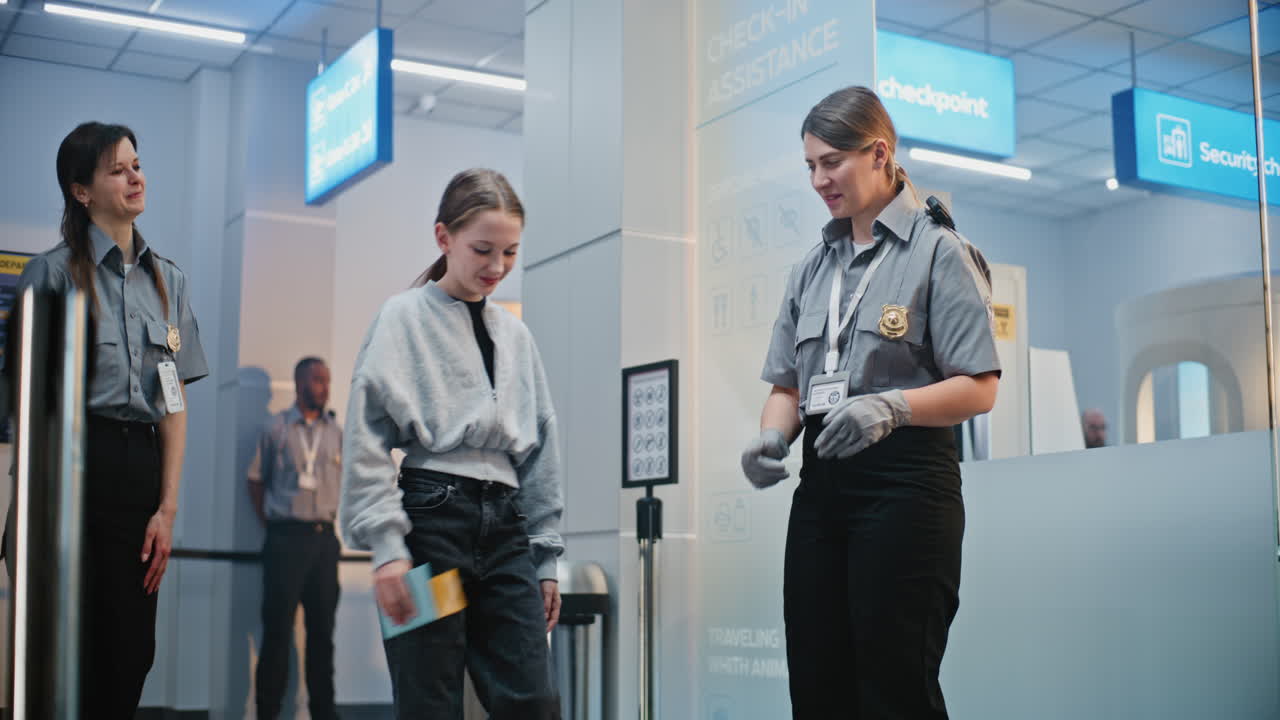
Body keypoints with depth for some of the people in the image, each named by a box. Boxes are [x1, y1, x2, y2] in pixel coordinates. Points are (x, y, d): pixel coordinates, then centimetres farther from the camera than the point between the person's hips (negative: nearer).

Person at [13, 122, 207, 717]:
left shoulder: (168, 281, 12)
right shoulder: (53, 272, -1)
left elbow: (175, 403, 9)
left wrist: (168, 507, 2)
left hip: (140, 466, 4)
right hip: (71, 466, -4)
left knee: (131, 653, 6)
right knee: (69, 652, -1)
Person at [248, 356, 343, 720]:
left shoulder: (336, 432, 9)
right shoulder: (277, 428, 2)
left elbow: (347, 482, 13)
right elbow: (256, 478, 7)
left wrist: (336, 523, 5)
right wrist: (268, 523, 1)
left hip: (324, 537, 3)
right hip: (286, 538, -3)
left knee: (322, 625, 6)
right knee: (278, 625, -3)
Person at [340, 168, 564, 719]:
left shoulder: (515, 334, 17)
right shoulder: (404, 318, 1)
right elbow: (367, 441, -5)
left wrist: (545, 558, 14)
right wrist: (385, 545, -14)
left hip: (505, 525, 5)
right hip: (432, 519, -5)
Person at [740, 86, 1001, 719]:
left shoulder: (937, 251, -1)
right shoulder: (813, 267, 18)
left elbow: (978, 387, -8)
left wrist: (890, 406, -24)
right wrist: (772, 435, -4)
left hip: (904, 477, -6)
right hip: (823, 478, 6)